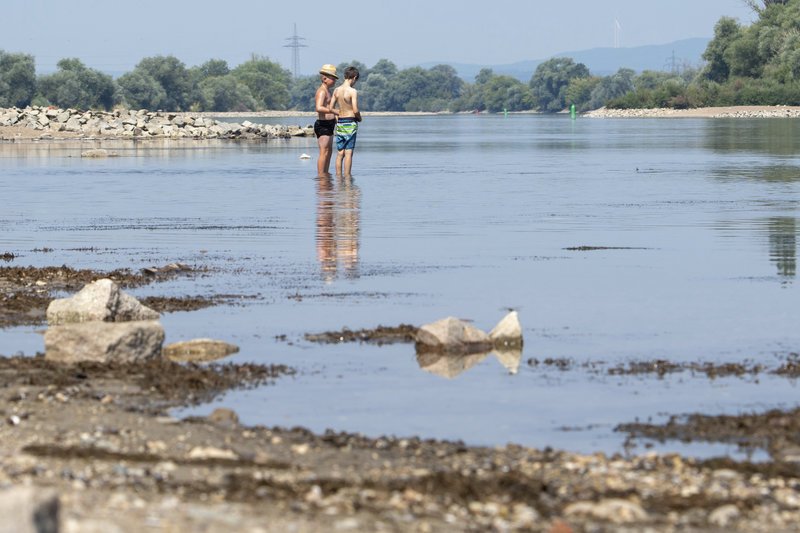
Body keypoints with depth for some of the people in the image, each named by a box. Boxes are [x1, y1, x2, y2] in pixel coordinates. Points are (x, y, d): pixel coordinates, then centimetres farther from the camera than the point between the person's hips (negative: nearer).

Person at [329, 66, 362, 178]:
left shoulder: (337, 90, 5)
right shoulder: (353, 91, -12)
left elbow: (331, 108, 7)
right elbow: (355, 110, -18)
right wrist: (359, 118, 4)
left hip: (339, 122, 6)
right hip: (350, 123, -5)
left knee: (340, 153, 10)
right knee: (348, 152, -2)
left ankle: (338, 175, 11)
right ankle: (347, 176, -3)